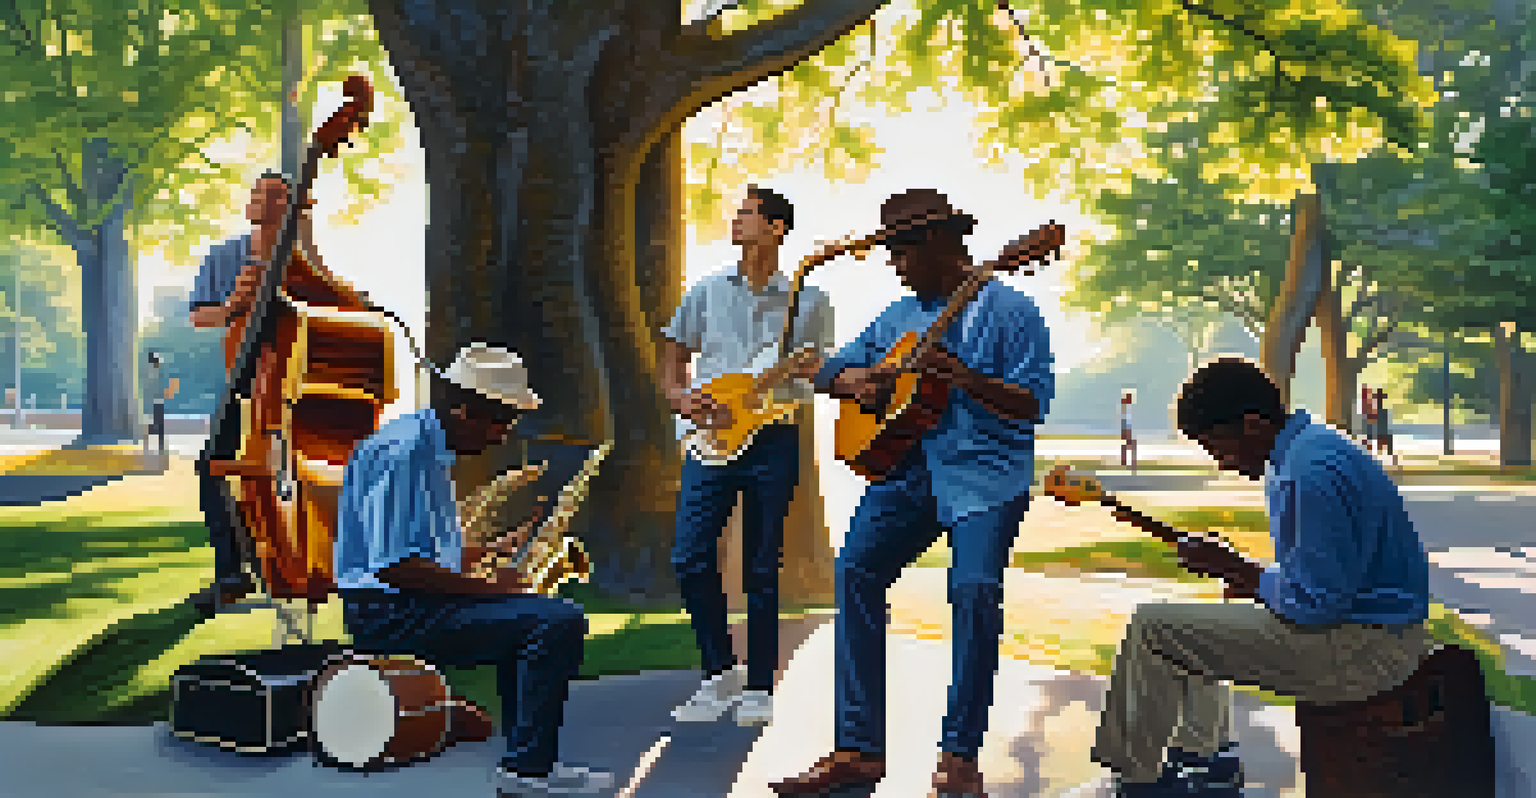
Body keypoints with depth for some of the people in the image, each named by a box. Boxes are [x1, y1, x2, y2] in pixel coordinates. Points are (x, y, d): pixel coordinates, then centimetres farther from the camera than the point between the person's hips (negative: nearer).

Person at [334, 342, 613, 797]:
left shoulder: (434, 448, 16)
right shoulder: (403, 449, -17)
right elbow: (392, 566, -24)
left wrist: (498, 550, 15)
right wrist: (485, 586, -19)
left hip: (416, 604, 11)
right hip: (388, 612, -11)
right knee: (561, 622, -19)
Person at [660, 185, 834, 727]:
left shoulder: (807, 300, 6)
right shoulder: (707, 292, 13)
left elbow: (816, 368, 8)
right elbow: (675, 354, 18)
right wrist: (680, 397, -2)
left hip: (773, 437, -2)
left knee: (761, 568, 2)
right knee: (690, 557, -4)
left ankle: (758, 687, 15)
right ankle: (720, 673, 14)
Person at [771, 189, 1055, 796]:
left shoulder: (1007, 309, 0)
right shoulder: (897, 317, 20)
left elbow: (1033, 403, -8)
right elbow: (831, 370, 25)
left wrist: (967, 380, -24)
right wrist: (858, 381, 2)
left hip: (986, 473, -5)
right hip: (907, 466, 6)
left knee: (974, 586, -25)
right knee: (856, 568, -14)